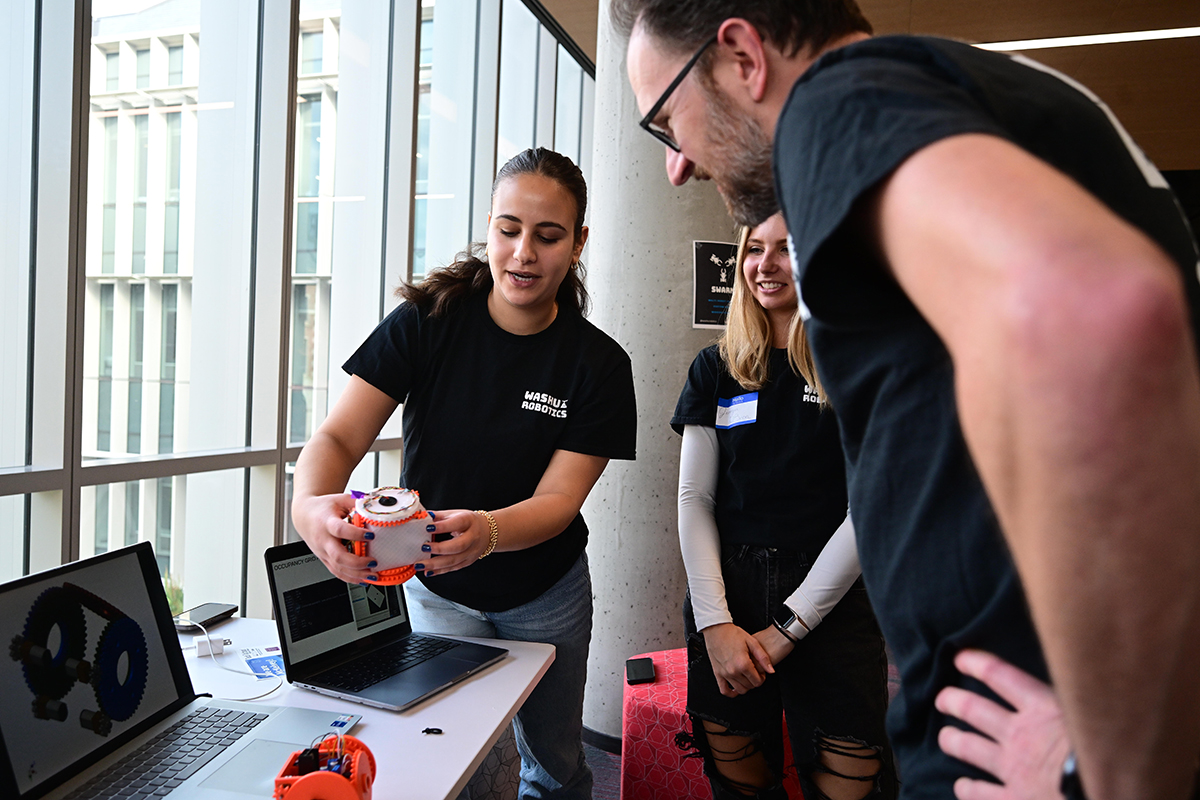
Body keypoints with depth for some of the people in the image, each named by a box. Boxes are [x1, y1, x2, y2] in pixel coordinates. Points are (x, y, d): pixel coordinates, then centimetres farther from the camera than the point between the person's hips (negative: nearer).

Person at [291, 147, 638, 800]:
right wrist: (311, 504, -42)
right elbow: (339, 435, -20)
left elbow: (558, 498, -20)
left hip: (546, 595, 1)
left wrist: (486, 532, -42)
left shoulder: (599, 364, -14)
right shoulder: (426, 323, -15)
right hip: (437, 592, 0)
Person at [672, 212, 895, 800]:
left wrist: (786, 627, -9)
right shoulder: (717, 368, 7)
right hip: (725, 593, 2)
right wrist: (715, 622, -7)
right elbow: (694, 498, 3)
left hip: (831, 601, -2)